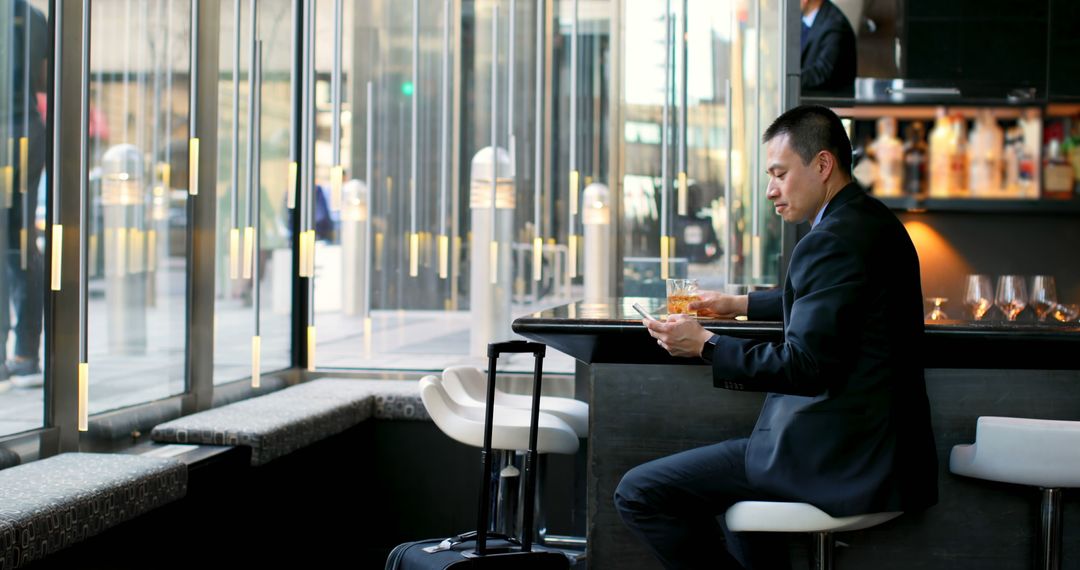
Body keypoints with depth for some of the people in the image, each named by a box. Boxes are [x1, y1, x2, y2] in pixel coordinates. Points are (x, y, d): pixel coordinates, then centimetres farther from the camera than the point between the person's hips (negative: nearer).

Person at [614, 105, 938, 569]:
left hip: (835, 458, -11)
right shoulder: (872, 221, 14)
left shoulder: (834, 240, -19)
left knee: (639, 492, -12)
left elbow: (804, 365, -23)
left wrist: (705, 346, -15)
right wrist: (739, 304, 32)